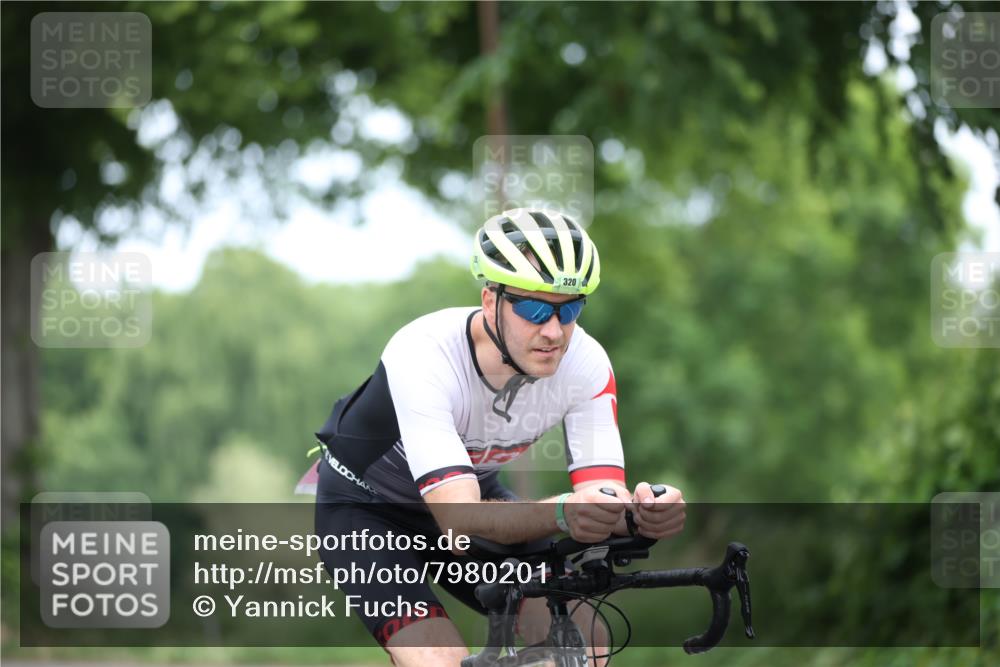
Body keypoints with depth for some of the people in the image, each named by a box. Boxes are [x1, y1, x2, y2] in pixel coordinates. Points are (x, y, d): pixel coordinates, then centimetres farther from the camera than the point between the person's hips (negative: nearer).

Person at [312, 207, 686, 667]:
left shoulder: (585, 364, -24)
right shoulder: (422, 358, -37)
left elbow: (604, 497, -27)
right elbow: (460, 523, -44)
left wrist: (643, 512, -51)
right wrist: (561, 514, -62)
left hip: (475, 490, 5)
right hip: (365, 508, -5)